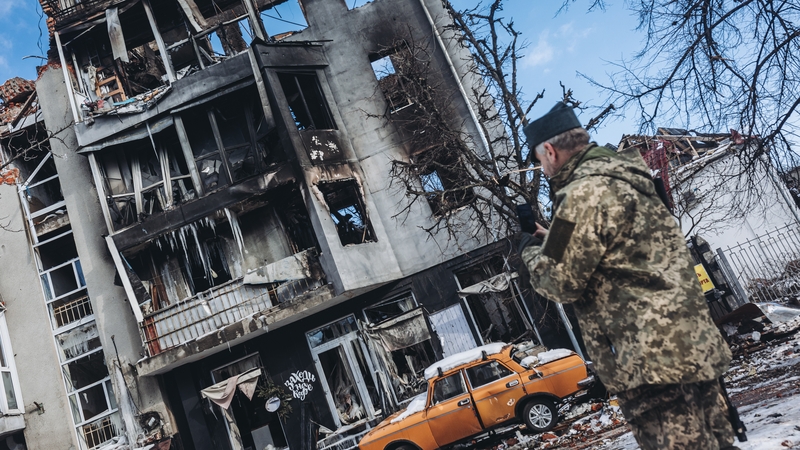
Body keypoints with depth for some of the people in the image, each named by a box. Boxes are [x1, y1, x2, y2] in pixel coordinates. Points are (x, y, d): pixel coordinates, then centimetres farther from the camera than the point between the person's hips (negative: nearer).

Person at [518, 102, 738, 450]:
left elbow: (560, 282, -13)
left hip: (655, 362, -10)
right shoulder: (618, 178, 16)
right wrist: (550, 240, 22)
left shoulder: (585, 193, -15)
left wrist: (531, 250, 6)